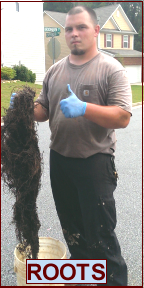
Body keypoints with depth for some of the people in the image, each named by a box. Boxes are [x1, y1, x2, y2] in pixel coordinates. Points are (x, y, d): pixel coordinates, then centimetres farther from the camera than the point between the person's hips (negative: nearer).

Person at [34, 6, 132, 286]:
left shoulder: (111, 69, -7)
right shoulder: (54, 71, 10)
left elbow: (123, 117, -15)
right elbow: (43, 110, 13)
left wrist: (84, 108, -28)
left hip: (95, 162, -6)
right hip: (59, 160, 6)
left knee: (100, 234, 1)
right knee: (71, 227, 21)